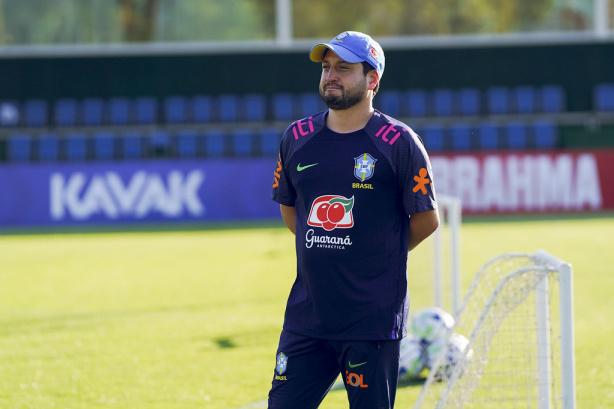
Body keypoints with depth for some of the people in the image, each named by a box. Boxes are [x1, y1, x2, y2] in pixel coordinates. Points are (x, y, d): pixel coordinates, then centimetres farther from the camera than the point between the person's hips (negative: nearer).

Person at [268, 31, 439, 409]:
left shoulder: (398, 143, -6)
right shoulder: (297, 138, 8)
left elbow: (427, 219, -1)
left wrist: (382, 255, 9)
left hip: (373, 320, -4)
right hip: (306, 316, 4)